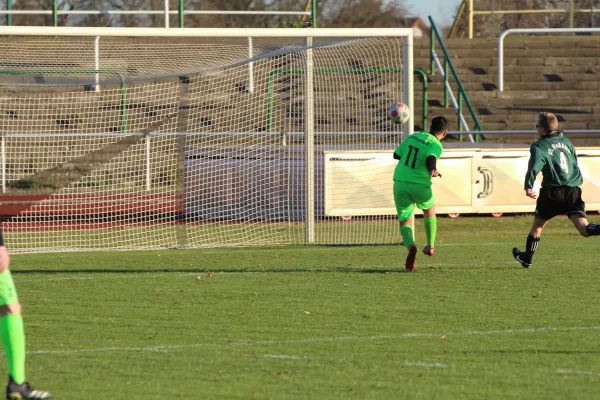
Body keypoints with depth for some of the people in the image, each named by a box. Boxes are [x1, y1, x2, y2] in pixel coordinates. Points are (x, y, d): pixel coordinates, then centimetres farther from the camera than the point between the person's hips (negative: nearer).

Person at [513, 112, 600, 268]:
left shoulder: (539, 147, -5)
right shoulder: (566, 141, 15)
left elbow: (534, 167, -22)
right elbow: (575, 161, 26)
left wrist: (528, 187, -26)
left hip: (553, 192, -4)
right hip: (574, 191, 4)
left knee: (537, 225, 19)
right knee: (583, 228, -9)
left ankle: (527, 258, 33)